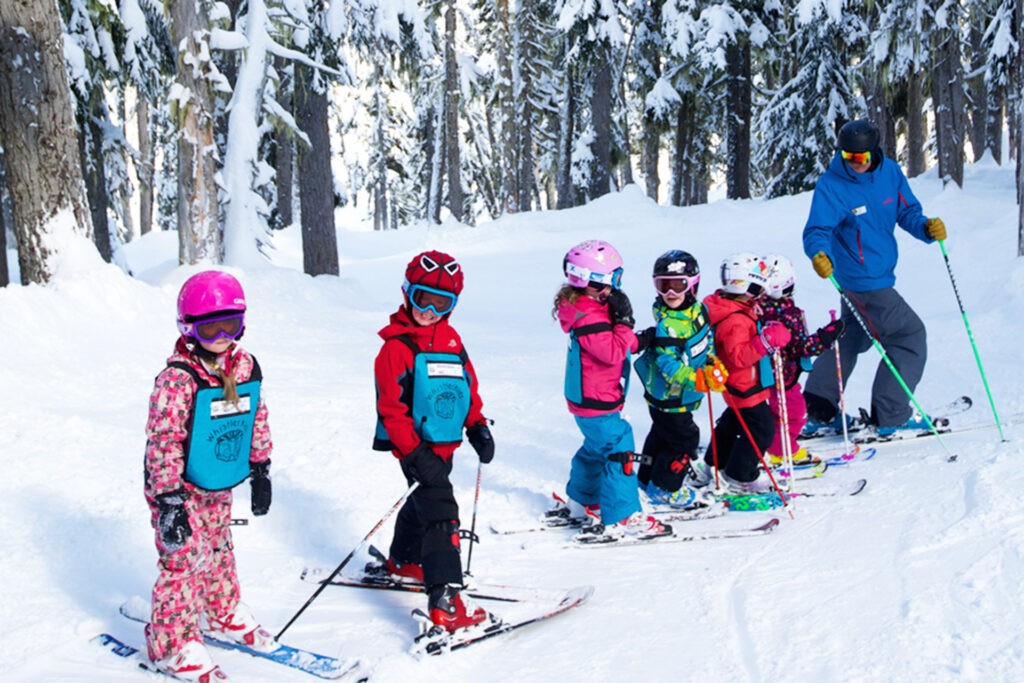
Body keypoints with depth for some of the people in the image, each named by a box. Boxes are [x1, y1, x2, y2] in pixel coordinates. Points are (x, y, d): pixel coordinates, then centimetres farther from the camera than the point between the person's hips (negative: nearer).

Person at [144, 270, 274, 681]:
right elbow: (162, 440, -22)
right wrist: (168, 500, -23)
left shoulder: (244, 366, 0)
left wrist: (260, 468, 15)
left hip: (220, 487, 7)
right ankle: (173, 646, 10)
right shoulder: (178, 378, -22)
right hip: (182, 490, -7)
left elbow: (257, 419, 12)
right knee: (184, 562, -2)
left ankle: (224, 615, 42)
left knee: (219, 552, 23)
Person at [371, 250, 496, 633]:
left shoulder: (451, 340, 10)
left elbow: (467, 386, 18)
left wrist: (477, 426, 7)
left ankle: (403, 562, 49)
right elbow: (392, 409, -17)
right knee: (440, 515, -16)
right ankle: (445, 601, -20)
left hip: (444, 444, 8)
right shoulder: (396, 347, -13)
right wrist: (416, 454, -21)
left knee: (423, 504, 26)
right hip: (417, 447, -8)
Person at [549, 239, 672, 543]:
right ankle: (622, 518, -6)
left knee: (597, 448, 25)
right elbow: (612, 352, -27)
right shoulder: (588, 316, -24)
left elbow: (613, 344, 15)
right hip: (596, 403, -11)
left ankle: (582, 501, 41)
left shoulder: (593, 307, 9)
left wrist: (636, 340, 0)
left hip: (592, 398, 11)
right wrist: (624, 323, -24)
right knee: (618, 452, -9)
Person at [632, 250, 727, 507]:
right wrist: (697, 380, -39)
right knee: (684, 439, 1)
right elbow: (668, 365, -31)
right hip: (667, 397, -9)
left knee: (662, 434, 23)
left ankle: (648, 478, 43)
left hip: (682, 396, 9)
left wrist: (713, 364, 0)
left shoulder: (698, 309, -4)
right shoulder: (666, 326, -29)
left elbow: (706, 338, 13)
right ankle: (663, 488, 18)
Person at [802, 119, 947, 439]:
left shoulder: (890, 172, 0)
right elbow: (817, 231, -20)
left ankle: (818, 412, 27)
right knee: (909, 334, -5)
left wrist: (927, 227, -17)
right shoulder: (831, 185, -16)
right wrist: (819, 254, -42)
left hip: (880, 276, 7)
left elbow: (907, 212, 4)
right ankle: (891, 416, 3)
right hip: (861, 278, -7)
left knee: (853, 337, 17)